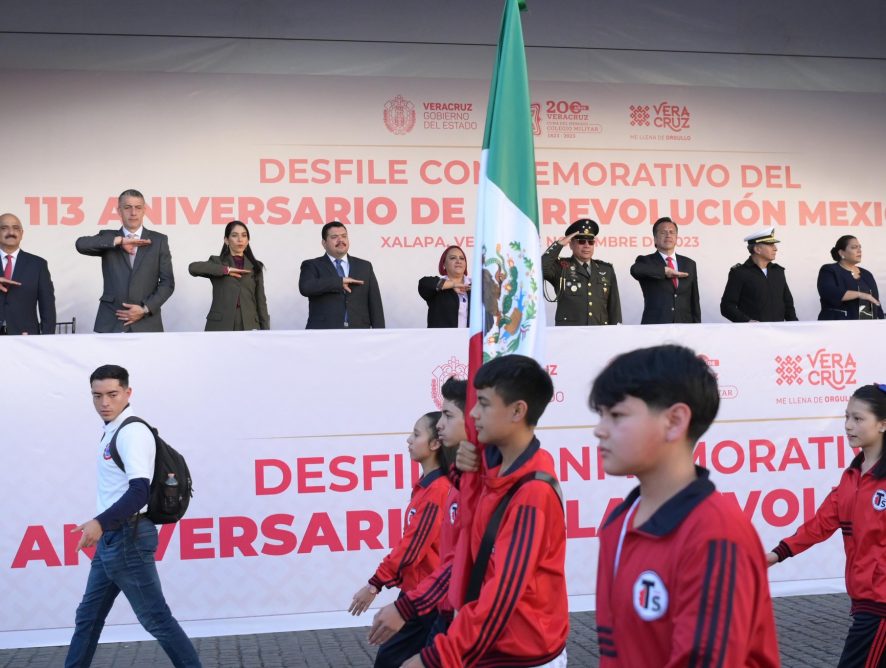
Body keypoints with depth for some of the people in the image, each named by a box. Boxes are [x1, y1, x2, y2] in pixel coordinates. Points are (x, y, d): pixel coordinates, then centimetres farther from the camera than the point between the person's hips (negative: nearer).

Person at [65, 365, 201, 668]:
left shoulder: (133, 432, -16)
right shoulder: (112, 432, 13)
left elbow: (139, 492, -26)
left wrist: (100, 523, -36)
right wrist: (103, 528, 17)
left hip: (127, 537, -10)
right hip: (111, 537, 10)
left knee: (155, 618, -4)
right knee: (88, 616, 17)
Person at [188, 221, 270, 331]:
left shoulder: (255, 267, 15)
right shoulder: (217, 262, 10)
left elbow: (260, 301, 13)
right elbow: (193, 267, -9)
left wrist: (265, 330, 6)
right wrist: (226, 270, -9)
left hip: (249, 325, 2)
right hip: (221, 326, -2)